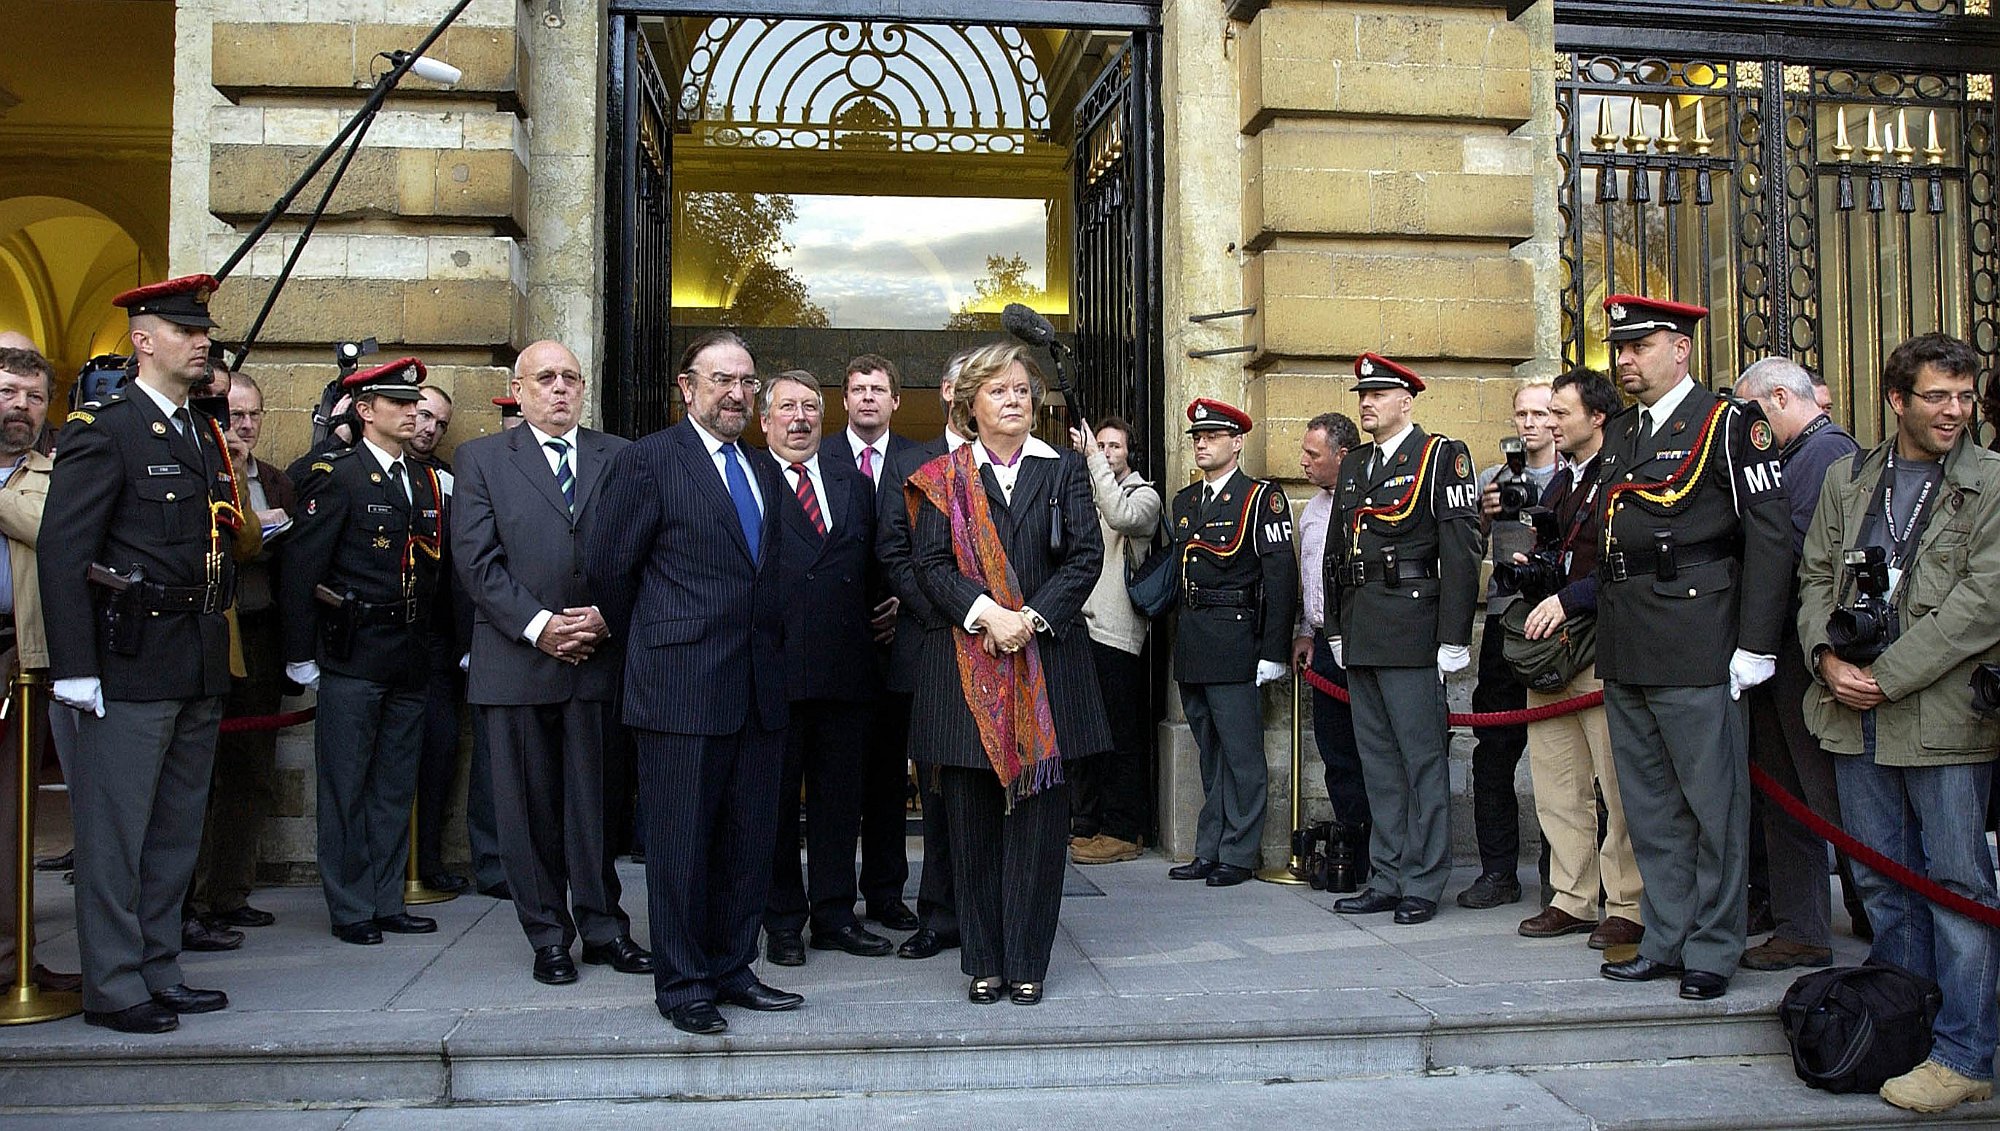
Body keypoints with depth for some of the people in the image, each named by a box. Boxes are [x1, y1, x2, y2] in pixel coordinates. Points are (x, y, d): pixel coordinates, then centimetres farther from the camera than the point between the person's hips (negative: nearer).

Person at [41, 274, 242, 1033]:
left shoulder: (205, 437, 15)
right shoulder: (102, 429, -7)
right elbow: (62, 552, -13)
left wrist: (219, 645, 11)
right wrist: (74, 668, -17)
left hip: (200, 668, 8)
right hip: (132, 661, -8)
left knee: (177, 829, 14)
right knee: (116, 829, 1)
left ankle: (159, 973, 24)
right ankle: (113, 988, 11)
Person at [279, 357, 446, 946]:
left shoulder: (426, 480, 13)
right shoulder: (336, 476, -5)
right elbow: (301, 568, -8)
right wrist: (300, 654, -10)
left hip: (409, 656, 6)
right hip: (353, 655, -6)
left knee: (396, 786, 11)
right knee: (346, 787, 2)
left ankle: (387, 901, 21)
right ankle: (350, 909, 12)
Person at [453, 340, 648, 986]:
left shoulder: (618, 458, 10)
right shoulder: (481, 459, 7)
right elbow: (477, 560, -3)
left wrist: (606, 617, -10)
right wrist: (538, 625, -13)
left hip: (600, 658, 1)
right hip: (517, 661, -1)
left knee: (596, 800, 6)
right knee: (530, 806, 6)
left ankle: (603, 928, 17)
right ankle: (548, 936, 17)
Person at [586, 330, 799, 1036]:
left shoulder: (765, 474, 16)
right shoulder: (649, 461, -4)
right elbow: (607, 566, -3)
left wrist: (769, 647, 13)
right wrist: (649, 644, 5)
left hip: (760, 687, 6)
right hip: (682, 687, -6)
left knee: (750, 840, 11)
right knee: (681, 843, 2)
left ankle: (731, 970, 25)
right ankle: (682, 984, 15)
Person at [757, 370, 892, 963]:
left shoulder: (855, 485, 16)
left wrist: (876, 621, 7)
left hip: (845, 668, 4)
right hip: (776, 666, -4)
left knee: (840, 796, 11)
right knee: (776, 798, 5)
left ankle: (836, 915, 22)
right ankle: (783, 921, 17)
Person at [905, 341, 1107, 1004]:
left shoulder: (1064, 471, 11)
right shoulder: (942, 479, 8)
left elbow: (1086, 556, 1)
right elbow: (930, 563, -2)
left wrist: (1033, 617, -12)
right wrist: (984, 613, -17)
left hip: (1047, 659, 1)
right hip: (965, 664, -1)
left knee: (1039, 812, 1)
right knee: (972, 815, 3)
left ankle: (1026, 962, 12)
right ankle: (983, 962, 14)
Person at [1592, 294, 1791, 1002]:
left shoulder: (1728, 424, -5)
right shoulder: (1617, 436, 16)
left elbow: (1769, 536, -10)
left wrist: (1756, 646, -14)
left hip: (1695, 648, -7)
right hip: (1623, 652, 7)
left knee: (1712, 805, 2)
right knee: (1649, 808, 13)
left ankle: (1713, 951, 13)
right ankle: (1664, 942, 23)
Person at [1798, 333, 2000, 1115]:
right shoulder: (1847, 478, 12)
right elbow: (1815, 576, 13)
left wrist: (1886, 675, -14)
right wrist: (1827, 658, -4)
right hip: (1855, 714, 5)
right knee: (1882, 879, 13)